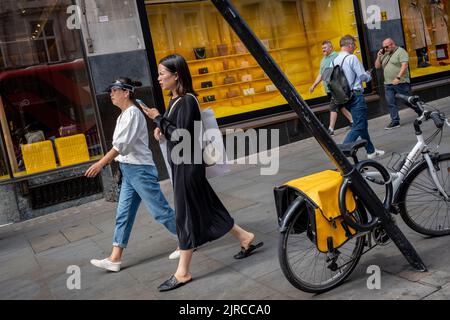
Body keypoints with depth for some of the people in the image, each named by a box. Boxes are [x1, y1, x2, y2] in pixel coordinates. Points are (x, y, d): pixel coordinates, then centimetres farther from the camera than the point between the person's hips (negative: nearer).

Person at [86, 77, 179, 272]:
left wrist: (100, 163, -23)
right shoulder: (123, 115, 15)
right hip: (128, 171, 9)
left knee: (160, 210, 0)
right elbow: (120, 144, 14)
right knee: (123, 214, 8)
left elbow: (122, 144, -22)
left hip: (140, 169, -9)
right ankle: (115, 259, 12)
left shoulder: (133, 113, -13)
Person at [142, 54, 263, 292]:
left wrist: (158, 118, -20)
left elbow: (182, 135, -22)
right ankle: (245, 238, 30)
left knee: (186, 215, 0)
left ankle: (182, 273, 12)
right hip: (181, 164, 9)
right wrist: (161, 128, -1)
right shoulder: (175, 100, 10)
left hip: (188, 165, -9)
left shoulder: (187, 100, -17)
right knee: (204, 208, 16)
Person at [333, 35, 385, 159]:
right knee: (358, 127, -7)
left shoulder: (334, 61, 7)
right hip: (355, 94, -8)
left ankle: (371, 151, 27)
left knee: (363, 125, 18)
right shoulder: (352, 58, -12)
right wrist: (369, 76, 11)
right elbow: (363, 76, -12)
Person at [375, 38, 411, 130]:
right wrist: (379, 56, 0)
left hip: (401, 83, -6)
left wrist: (398, 78, -26)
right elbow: (377, 66, 16)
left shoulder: (400, 51, -7)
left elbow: (404, 66, -17)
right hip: (388, 84, 7)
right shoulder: (384, 54, 15)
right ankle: (395, 121, 8)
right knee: (391, 103, 2)